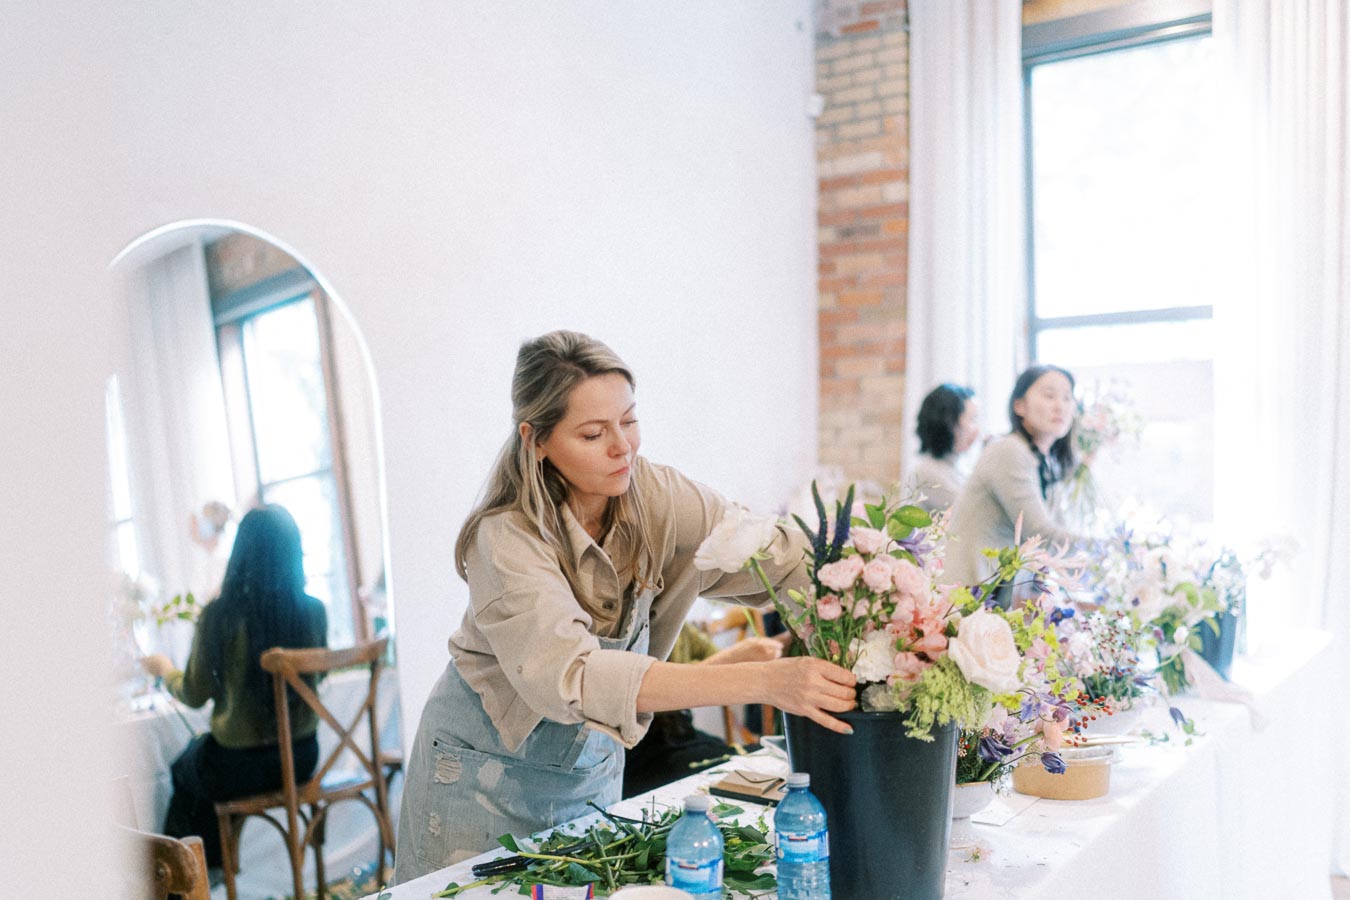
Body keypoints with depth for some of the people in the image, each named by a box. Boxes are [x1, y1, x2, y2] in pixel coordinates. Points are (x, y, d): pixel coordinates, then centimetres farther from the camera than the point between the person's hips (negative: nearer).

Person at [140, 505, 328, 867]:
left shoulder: (220, 614, -20)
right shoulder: (314, 611, -10)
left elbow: (195, 695, -6)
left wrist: (164, 670, 15)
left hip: (242, 766, -4)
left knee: (184, 767, 31)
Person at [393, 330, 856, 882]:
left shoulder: (653, 497, -14)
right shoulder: (507, 538, -29)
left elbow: (776, 556, -18)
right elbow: (569, 673, -42)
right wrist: (762, 681, -49)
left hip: (592, 767, 5)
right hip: (489, 771, -4)